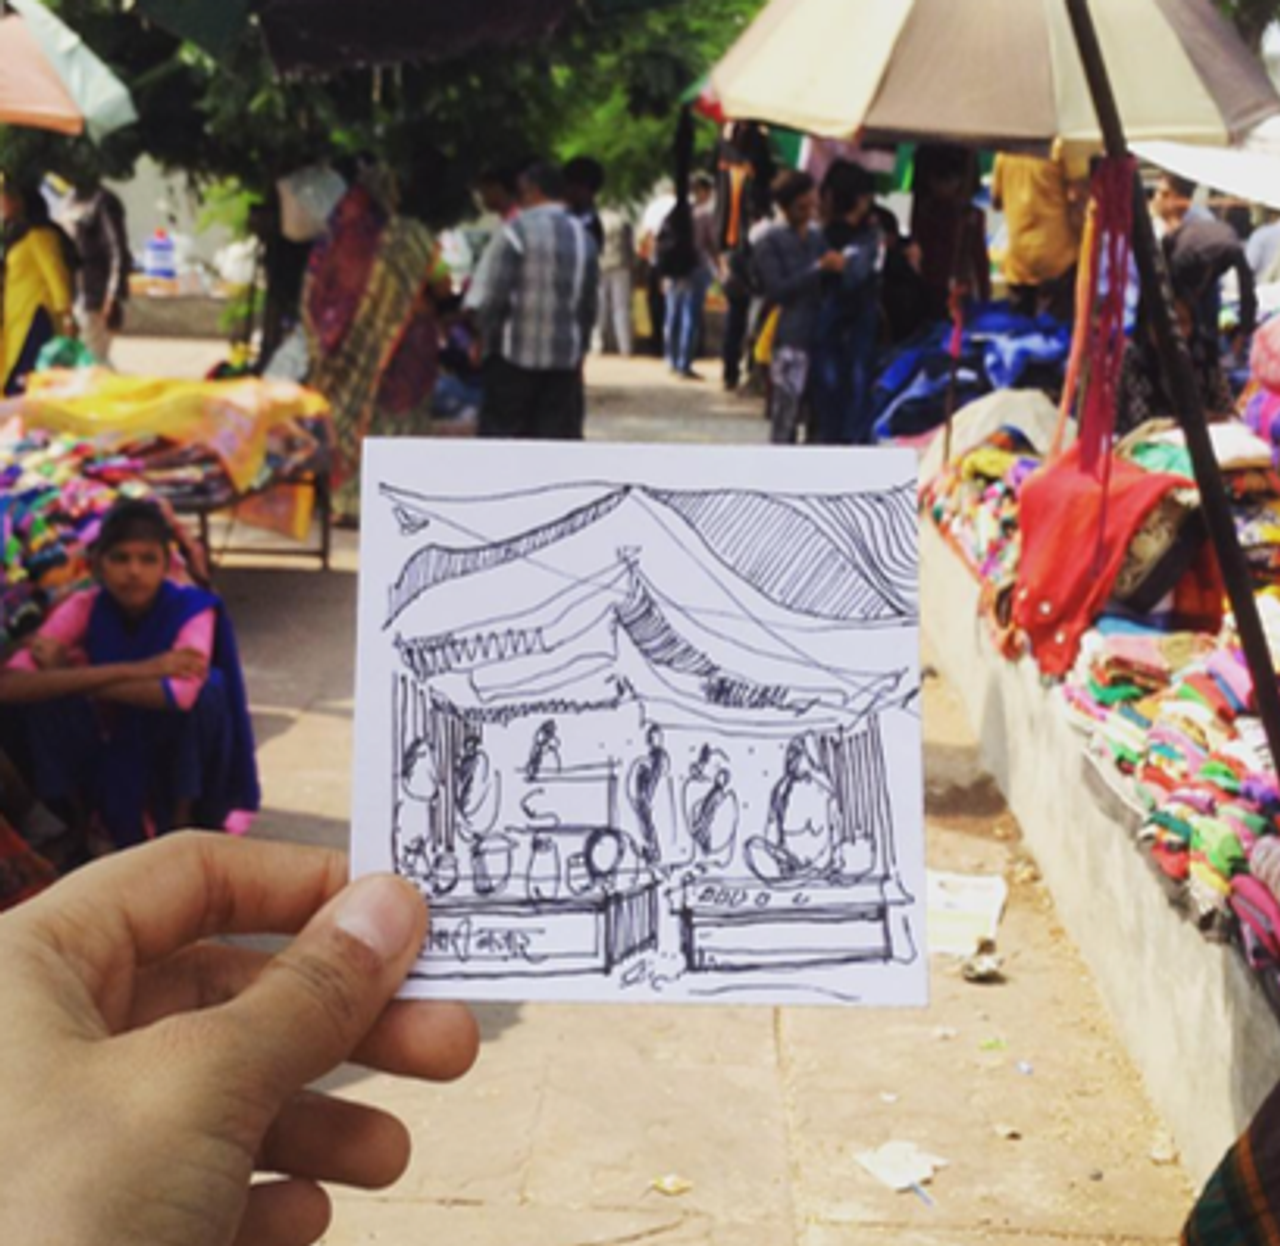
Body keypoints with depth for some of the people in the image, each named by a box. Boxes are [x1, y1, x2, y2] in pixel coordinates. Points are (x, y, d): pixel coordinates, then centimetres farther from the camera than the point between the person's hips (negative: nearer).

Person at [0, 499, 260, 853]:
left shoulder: (191, 608, -21)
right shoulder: (83, 608, -15)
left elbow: (178, 694, -41)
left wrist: (74, 676, -28)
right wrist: (135, 670, -37)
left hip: (177, 760, -2)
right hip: (112, 759, 2)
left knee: (207, 688, -30)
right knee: (45, 697, -24)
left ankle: (182, 823, -9)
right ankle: (84, 832, -3)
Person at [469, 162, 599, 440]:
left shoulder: (519, 230, -9)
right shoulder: (584, 237, 8)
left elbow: (495, 295, -10)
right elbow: (590, 305, 10)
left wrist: (483, 335, 3)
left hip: (517, 354, -4)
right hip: (566, 357, 4)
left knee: (501, 429, 4)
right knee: (561, 436, 7)